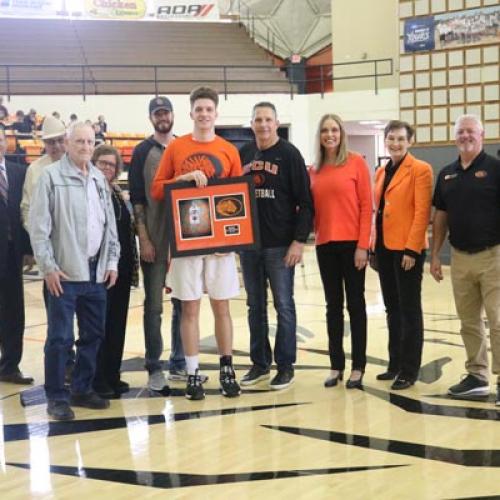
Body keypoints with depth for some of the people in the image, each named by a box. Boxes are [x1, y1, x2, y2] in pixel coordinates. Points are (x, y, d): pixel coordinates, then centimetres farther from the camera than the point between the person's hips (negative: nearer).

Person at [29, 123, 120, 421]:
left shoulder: (99, 179, 13)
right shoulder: (51, 176, -5)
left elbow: (110, 224, 16)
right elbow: (39, 225, -8)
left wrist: (112, 262, 9)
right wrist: (48, 266, -12)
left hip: (97, 271, 6)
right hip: (65, 273, -6)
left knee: (93, 335, 11)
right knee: (61, 337, -3)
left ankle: (82, 389, 24)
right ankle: (57, 397, 8)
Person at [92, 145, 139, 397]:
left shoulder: (117, 193, 15)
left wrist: (133, 263, 13)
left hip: (121, 268, 7)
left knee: (118, 322, 10)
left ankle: (113, 375, 19)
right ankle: (97, 379, 9)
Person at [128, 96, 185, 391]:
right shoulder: (143, 152, 1)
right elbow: (137, 199, -3)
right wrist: (144, 238, -10)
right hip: (155, 241, -3)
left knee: (183, 303, 8)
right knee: (154, 306, 1)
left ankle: (179, 363, 18)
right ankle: (154, 368, 8)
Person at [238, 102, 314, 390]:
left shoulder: (289, 154, -5)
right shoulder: (243, 155, 9)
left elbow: (305, 202, -8)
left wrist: (299, 240, -13)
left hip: (280, 245, -5)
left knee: (284, 305, 3)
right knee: (255, 306, 11)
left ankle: (286, 366, 12)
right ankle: (260, 363, 22)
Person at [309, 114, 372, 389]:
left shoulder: (356, 162, -3)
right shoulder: (314, 170, 10)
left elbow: (366, 205, -6)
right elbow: (311, 209, 13)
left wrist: (363, 244, -11)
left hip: (351, 243, -4)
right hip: (325, 245, 4)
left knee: (355, 304, 3)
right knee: (333, 305, 9)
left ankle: (358, 367, 10)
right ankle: (336, 366, 17)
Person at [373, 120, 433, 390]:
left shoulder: (420, 170, -6)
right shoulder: (381, 172, 14)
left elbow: (422, 212, -12)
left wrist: (412, 249, -17)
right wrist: (372, 245, 10)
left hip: (407, 249, -7)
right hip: (384, 248, 7)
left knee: (409, 309, -1)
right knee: (392, 308, 13)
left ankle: (409, 370, 6)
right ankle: (395, 364, 22)